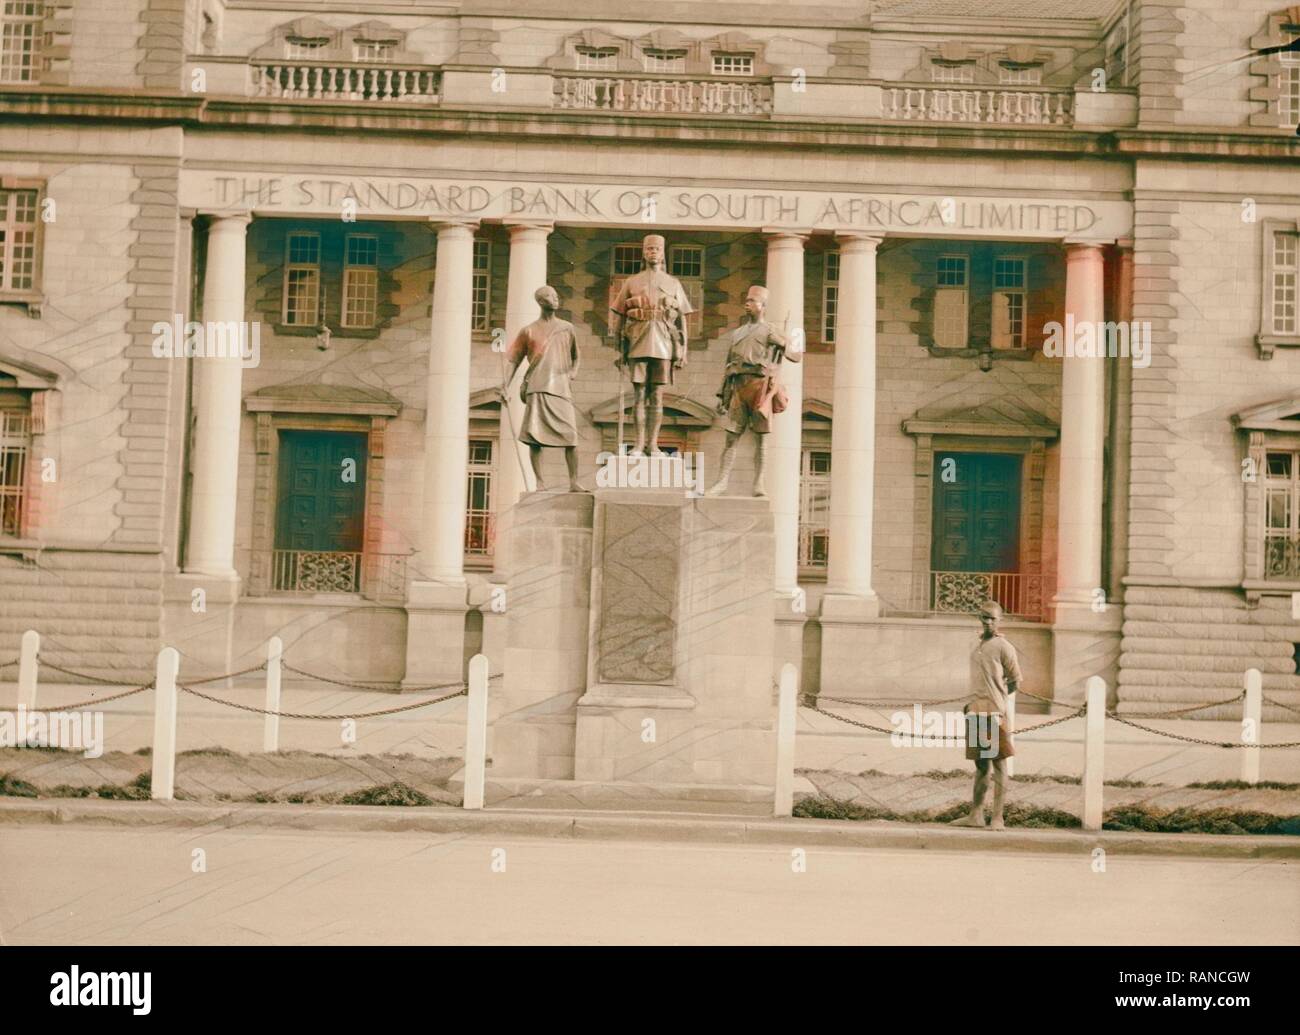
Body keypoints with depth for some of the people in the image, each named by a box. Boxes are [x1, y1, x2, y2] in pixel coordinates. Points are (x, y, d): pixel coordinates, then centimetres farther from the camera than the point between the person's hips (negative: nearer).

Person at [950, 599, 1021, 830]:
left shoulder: (1003, 647, -5)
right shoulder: (978, 646, 17)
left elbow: (1015, 682, -4)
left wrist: (995, 700, -2)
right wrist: (972, 704, 13)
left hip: (994, 711, -7)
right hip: (975, 712, 7)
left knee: (998, 763, -4)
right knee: (981, 765, 12)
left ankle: (998, 818, -3)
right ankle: (975, 815, 16)